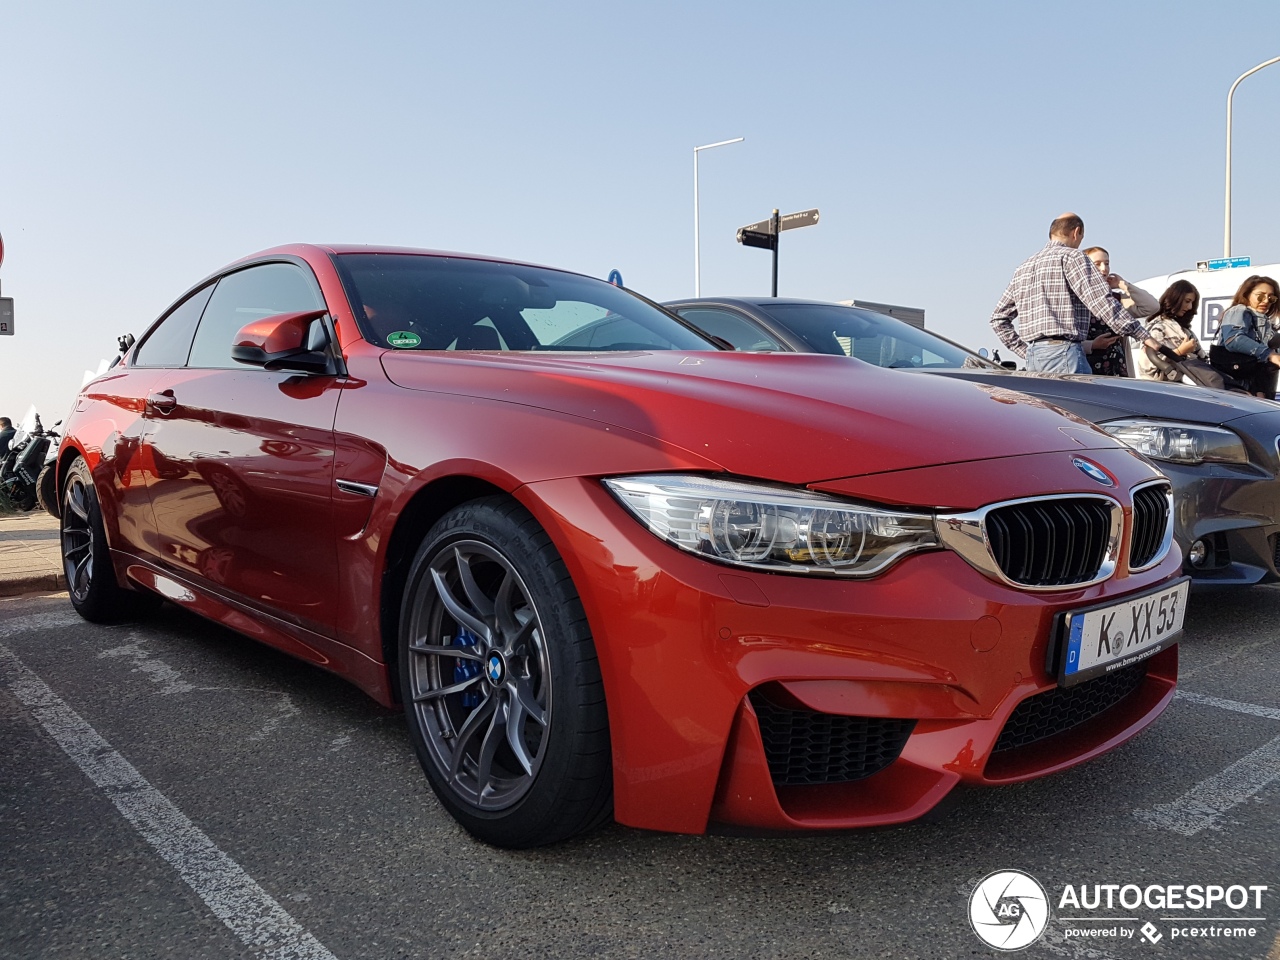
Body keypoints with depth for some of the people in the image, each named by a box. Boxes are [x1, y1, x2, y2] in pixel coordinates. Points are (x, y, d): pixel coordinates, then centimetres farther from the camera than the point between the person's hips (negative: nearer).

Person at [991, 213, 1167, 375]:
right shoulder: (1071, 256, -1)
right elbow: (1101, 302, -13)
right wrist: (1143, 335, -10)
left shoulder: (1023, 267, 21)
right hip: (1064, 353, -8)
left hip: (1033, 356, 8)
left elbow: (999, 318, 23)